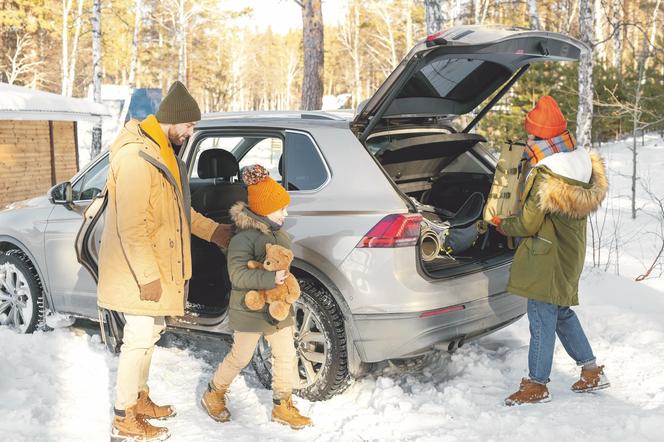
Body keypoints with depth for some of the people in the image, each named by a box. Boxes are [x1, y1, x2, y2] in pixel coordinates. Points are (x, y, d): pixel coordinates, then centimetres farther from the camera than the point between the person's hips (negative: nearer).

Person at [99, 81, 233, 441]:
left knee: (150, 334, 19)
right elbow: (131, 226, -25)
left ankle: (139, 399, 35)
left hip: (156, 266, 10)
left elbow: (175, 207, 22)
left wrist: (212, 231, 18)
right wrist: (147, 277, -24)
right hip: (139, 270, -10)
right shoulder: (136, 157, -22)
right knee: (139, 338, -2)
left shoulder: (161, 151, 12)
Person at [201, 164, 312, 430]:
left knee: (286, 356, 6)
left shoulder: (279, 234, 6)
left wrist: (285, 282, 5)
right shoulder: (244, 238, -20)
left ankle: (282, 406, 20)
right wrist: (270, 278, -35)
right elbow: (238, 275, -28)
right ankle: (213, 395, 31)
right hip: (250, 310, -7)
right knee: (240, 358, 8)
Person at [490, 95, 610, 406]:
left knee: (541, 321, 2)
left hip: (548, 259, -9)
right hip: (570, 255, 9)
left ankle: (537, 385, 13)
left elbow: (528, 225, -17)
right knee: (563, 314, 22)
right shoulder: (583, 165, 1)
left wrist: (502, 224, 2)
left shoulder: (545, 178, -24)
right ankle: (592, 371, 30)